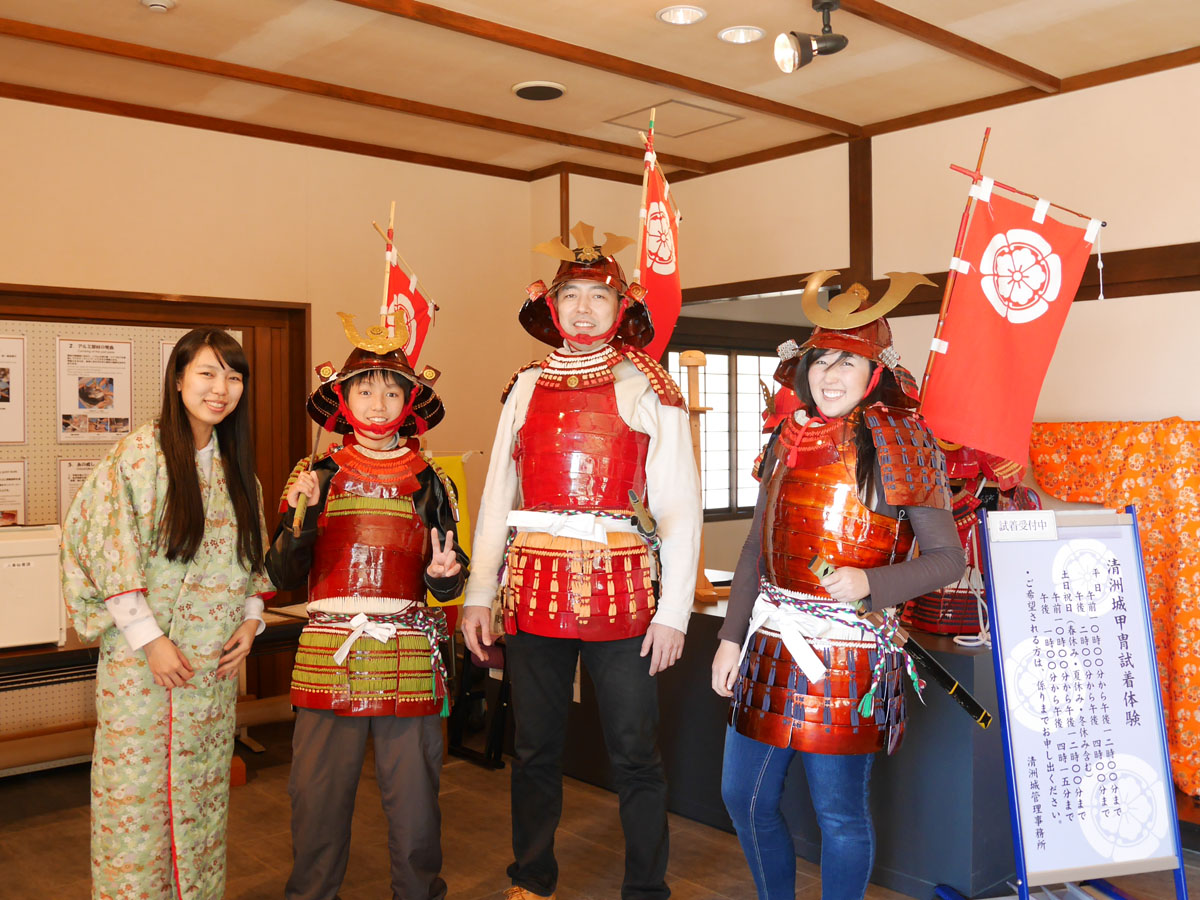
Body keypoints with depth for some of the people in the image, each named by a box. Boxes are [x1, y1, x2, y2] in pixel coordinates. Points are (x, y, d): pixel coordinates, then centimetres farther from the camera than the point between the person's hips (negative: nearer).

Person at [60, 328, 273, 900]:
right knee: (137, 793, 2)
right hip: (142, 659, -5)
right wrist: (147, 638, -14)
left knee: (202, 790, 13)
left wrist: (250, 620, 3)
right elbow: (111, 552, -11)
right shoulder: (139, 454, -9)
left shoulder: (237, 466, 9)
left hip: (215, 659, 5)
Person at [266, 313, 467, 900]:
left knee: (414, 798, 6)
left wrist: (445, 574, -12)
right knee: (318, 795, 6)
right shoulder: (316, 476, 5)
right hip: (328, 654, 0)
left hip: (409, 658, 0)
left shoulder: (429, 483, 7)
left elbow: (446, 585, 10)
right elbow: (284, 575, 0)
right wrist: (301, 515, -15)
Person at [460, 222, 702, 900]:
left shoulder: (649, 389, 1)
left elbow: (681, 507, -2)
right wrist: (479, 595, 6)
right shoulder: (527, 388, 11)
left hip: (622, 590, -3)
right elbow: (497, 497, 11)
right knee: (536, 750, 14)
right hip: (535, 588, 3)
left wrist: (673, 611, -8)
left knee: (635, 754, 5)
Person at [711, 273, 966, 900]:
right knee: (744, 795, 14)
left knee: (839, 812, 5)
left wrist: (869, 582, -22)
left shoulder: (900, 448, -7)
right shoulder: (789, 440, 8)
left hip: (848, 654, -5)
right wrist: (732, 636, 8)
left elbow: (946, 558, -6)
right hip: (771, 644, 6)